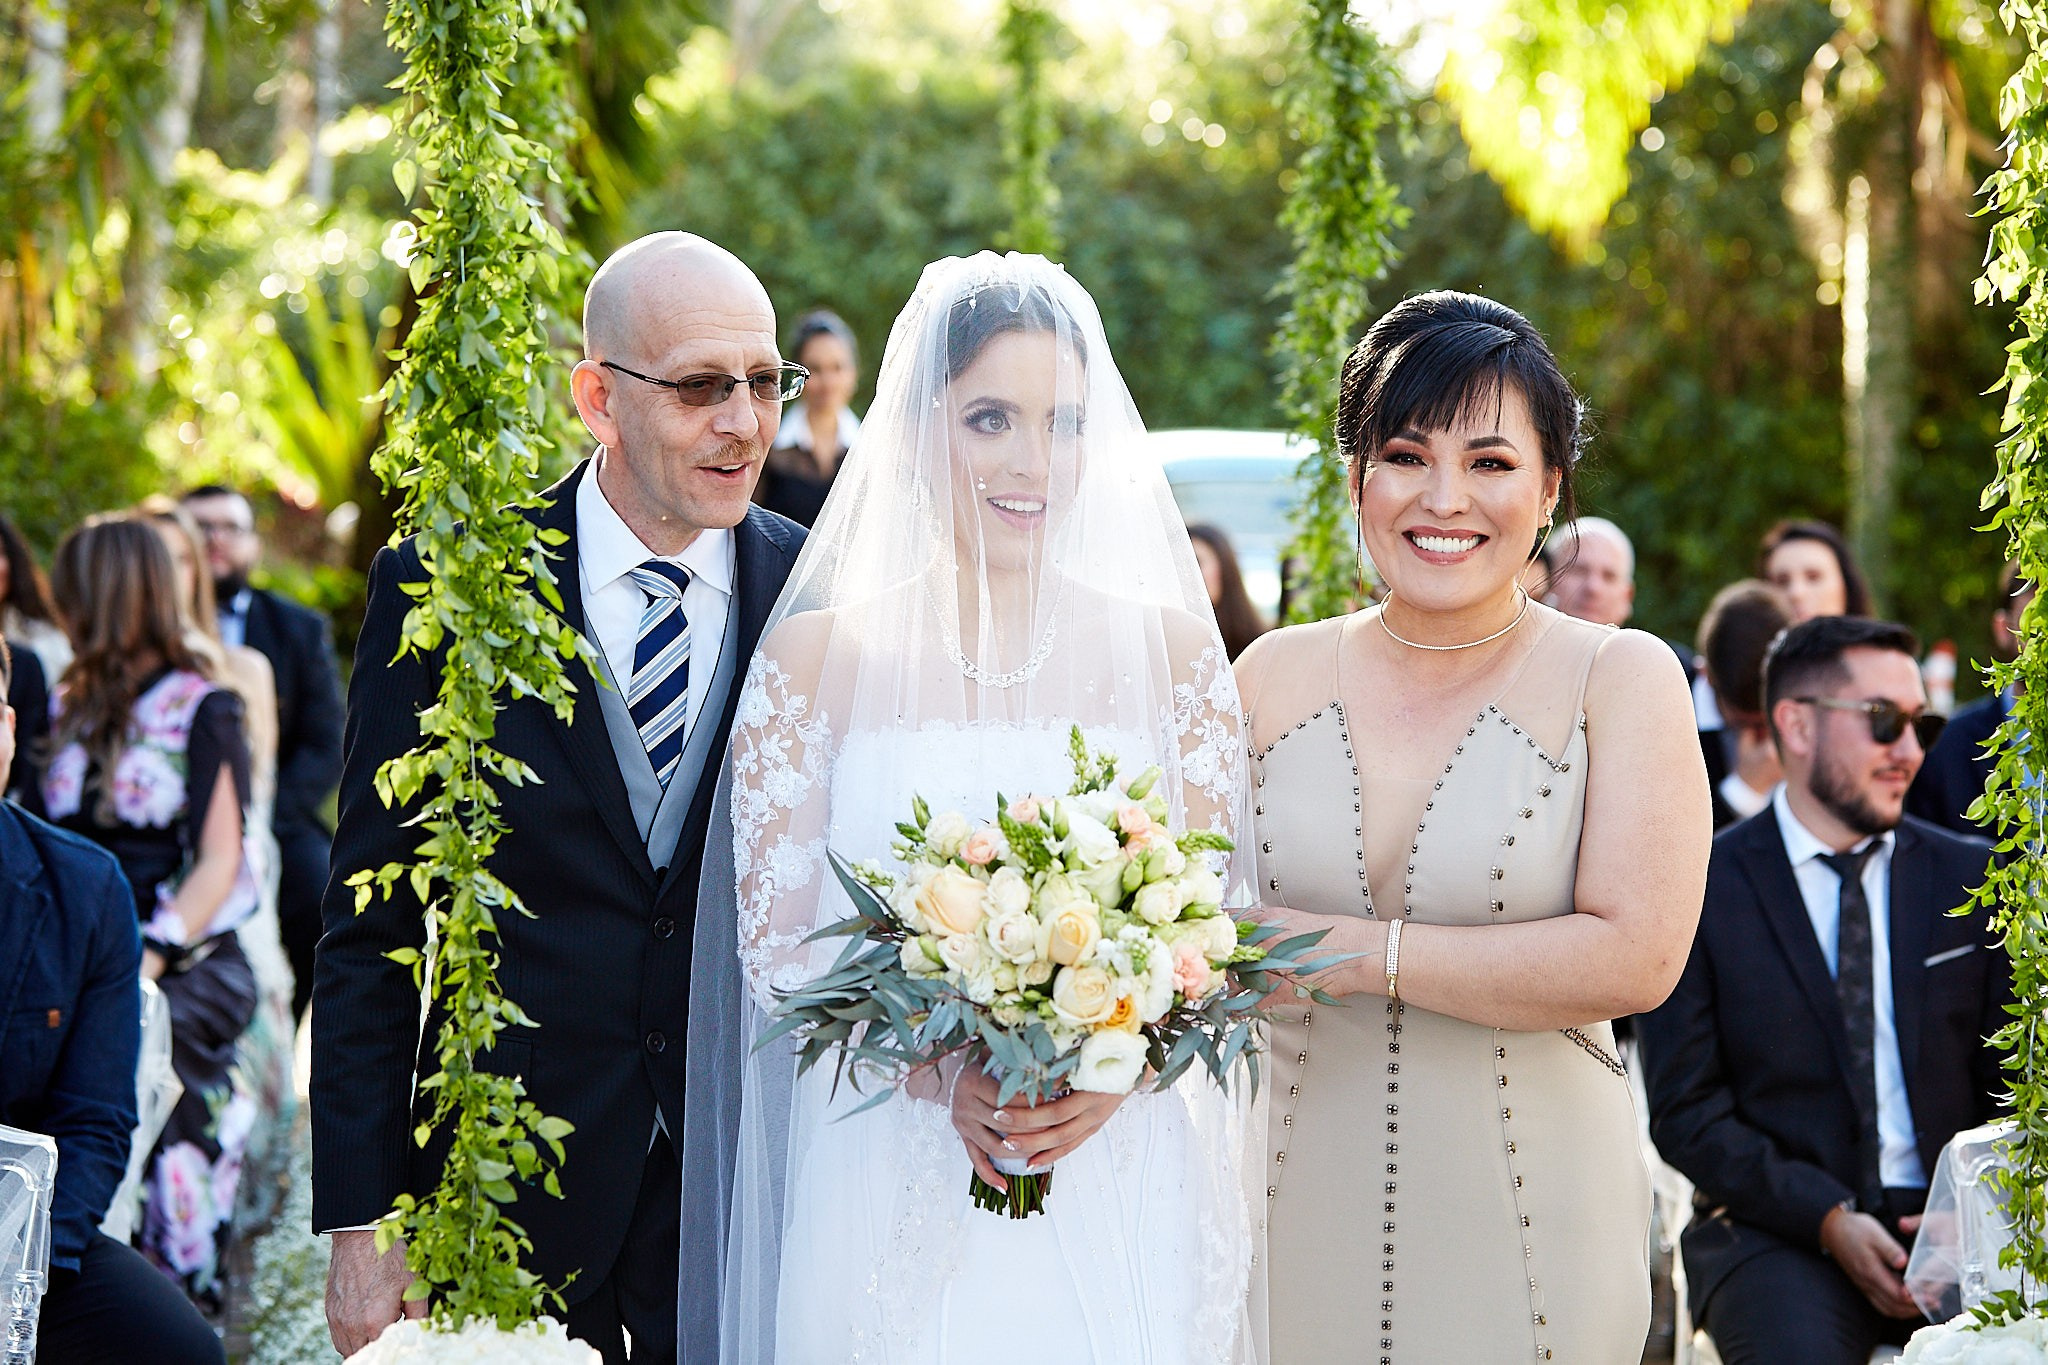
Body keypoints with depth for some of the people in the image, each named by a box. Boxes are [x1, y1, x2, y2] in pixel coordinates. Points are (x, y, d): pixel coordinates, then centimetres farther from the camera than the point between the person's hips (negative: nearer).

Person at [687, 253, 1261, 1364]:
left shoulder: (1166, 649, 3)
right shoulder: (820, 657, 1)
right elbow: (774, 938, -2)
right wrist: (941, 1073, -17)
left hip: (1114, 1183, 1)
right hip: (887, 1194, -1)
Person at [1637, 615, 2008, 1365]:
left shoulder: (1972, 877, 10)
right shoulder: (1698, 893, 1)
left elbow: (2014, 1084, 12)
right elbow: (1686, 1112, -2)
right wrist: (1828, 1219, -14)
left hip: (1952, 1224, 2)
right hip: (1777, 1234, -2)